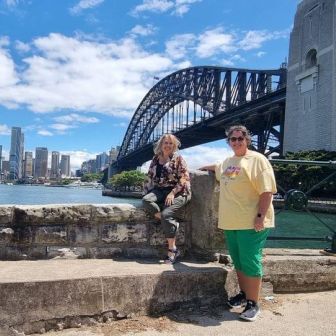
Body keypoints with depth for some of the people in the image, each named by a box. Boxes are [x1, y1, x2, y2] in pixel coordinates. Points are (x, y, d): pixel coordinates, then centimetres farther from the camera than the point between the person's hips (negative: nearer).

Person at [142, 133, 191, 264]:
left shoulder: (178, 158, 0)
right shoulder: (155, 159, 14)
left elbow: (184, 178, -8)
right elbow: (150, 177, 18)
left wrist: (172, 193, -17)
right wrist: (147, 191, 4)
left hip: (178, 191, -5)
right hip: (160, 190, 5)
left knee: (166, 214, -28)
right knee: (146, 200, -26)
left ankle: (172, 250, -16)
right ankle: (172, 223, -20)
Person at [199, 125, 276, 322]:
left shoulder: (257, 159, -8)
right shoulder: (227, 162, 15)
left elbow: (267, 190, -15)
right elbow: (218, 168, 43)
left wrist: (261, 216, -20)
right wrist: (206, 167, 38)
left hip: (251, 223, -7)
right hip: (231, 222, 7)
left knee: (250, 262, -3)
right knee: (238, 261, 15)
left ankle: (253, 304, 8)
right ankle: (244, 294, 30)